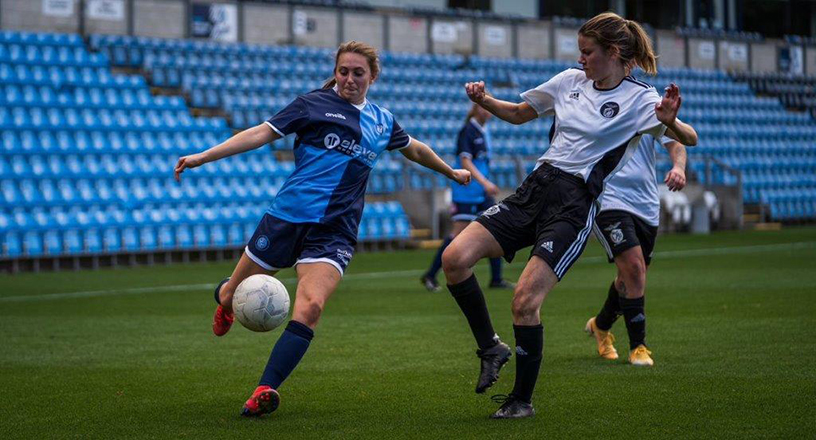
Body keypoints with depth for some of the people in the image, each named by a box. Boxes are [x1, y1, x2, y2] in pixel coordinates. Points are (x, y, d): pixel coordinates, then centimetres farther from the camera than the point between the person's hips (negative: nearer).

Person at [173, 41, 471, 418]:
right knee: (232, 297, 6)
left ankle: (266, 390, -21)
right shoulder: (313, 104, 1)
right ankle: (226, 299, 46)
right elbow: (262, 133, -5)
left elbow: (414, 149, 34)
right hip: (286, 217, -1)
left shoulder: (382, 122, 14)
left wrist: (451, 172, 45)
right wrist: (203, 157, -14)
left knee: (309, 308, -24)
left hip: (334, 234, 1)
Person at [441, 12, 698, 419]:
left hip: (575, 204, -6)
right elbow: (518, 113, 24)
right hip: (535, 187, 6)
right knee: (455, 258, -12)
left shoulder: (638, 99, -3)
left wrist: (670, 122, -36)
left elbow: (689, 139, -14)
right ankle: (491, 349, 8)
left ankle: (522, 399, 3)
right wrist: (484, 100, 5)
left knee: (524, 300, -18)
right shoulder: (571, 80, 13)